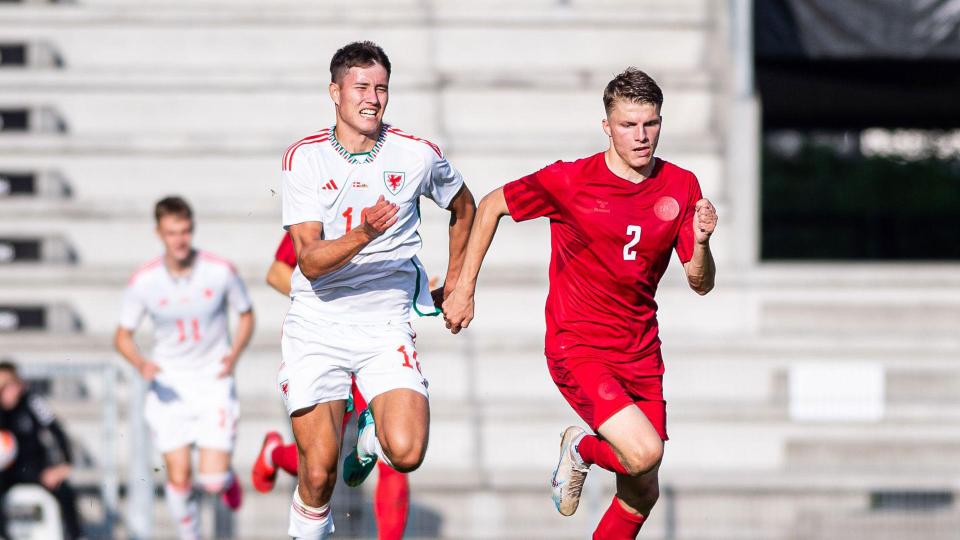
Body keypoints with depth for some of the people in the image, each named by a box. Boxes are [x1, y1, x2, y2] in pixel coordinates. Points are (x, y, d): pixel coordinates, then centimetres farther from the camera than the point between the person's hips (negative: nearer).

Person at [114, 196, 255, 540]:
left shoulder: (221, 271, -9)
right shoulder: (143, 282, -9)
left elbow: (246, 315, 7)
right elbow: (123, 335, 2)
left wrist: (234, 354, -10)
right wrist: (141, 364, -19)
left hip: (214, 382, -1)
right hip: (170, 386, 1)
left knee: (212, 481, -9)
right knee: (178, 479, -3)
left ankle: (226, 478, 29)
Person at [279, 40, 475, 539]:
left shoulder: (417, 156, -1)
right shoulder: (303, 158, -5)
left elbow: (463, 208, 22)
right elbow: (310, 261, -14)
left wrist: (456, 282, 23)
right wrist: (364, 234, -31)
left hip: (386, 327, 1)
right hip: (316, 327, -1)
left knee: (406, 453, -18)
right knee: (318, 473, -10)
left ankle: (371, 434, 17)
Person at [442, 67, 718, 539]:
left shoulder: (681, 187, 0)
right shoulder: (570, 181, -11)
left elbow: (701, 284, 3)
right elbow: (491, 206, 4)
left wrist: (700, 242, -19)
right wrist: (464, 289, 4)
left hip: (640, 354, 5)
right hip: (578, 347, -5)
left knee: (641, 494, 6)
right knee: (644, 452, -25)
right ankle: (581, 449, 9)